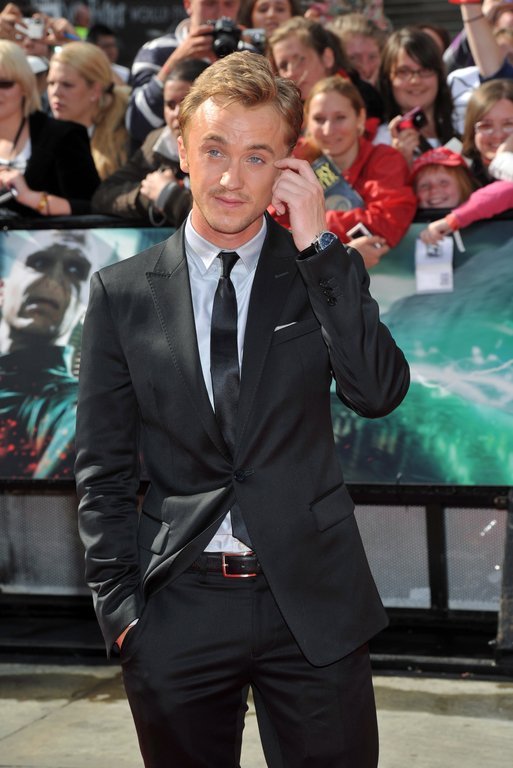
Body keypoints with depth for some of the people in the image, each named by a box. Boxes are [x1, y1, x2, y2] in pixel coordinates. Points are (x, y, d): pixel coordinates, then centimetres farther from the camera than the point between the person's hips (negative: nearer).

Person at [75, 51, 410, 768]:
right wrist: (119, 606, -2)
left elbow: (379, 392, -12)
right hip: (177, 610, 0)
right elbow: (102, 467, 4)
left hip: (314, 601, 0)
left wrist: (316, 244, -14)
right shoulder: (122, 292, 3)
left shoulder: (327, 269, 4)